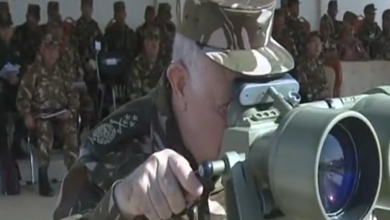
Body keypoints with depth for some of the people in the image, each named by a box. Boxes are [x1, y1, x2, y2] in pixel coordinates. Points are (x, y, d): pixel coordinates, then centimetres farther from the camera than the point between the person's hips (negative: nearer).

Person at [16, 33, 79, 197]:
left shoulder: (62, 72, 14)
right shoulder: (33, 72, 2)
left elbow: (73, 95, 16)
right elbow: (23, 96, -2)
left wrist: (71, 111, -3)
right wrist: (27, 115, -16)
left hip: (61, 113, 3)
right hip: (40, 114, -3)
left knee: (71, 131, -29)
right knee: (45, 133, -35)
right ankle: (43, 180, -29)